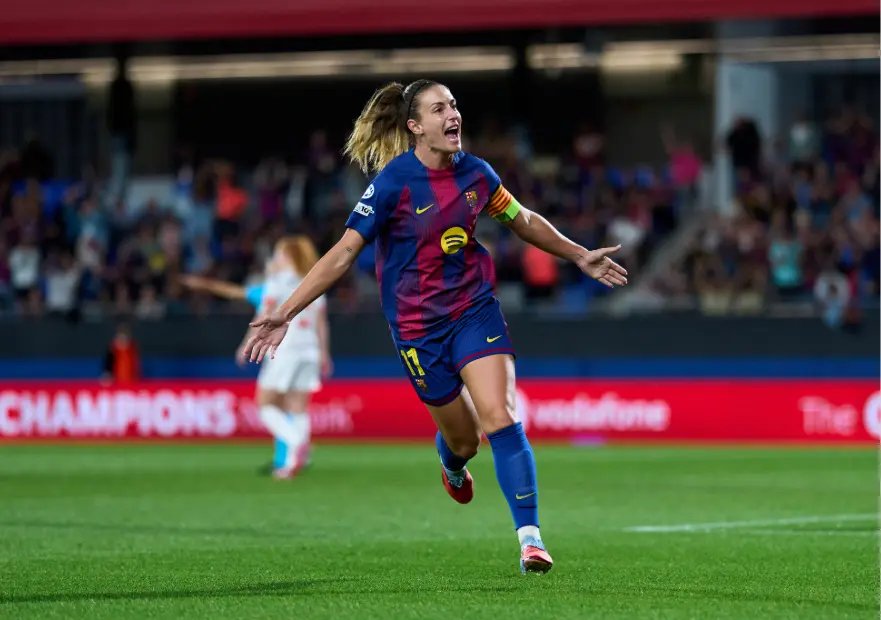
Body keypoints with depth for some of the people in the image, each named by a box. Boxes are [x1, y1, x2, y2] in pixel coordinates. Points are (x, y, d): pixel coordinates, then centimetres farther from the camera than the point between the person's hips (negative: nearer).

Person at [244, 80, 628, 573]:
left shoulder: (475, 173, -3)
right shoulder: (394, 181, -16)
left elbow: (523, 220, 17)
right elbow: (345, 252, -16)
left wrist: (579, 256, 24)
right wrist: (285, 313, -22)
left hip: (476, 309, 2)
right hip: (418, 325, -2)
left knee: (500, 417, -17)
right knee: (463, 439, 9)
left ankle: (530, 537, -15)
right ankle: (453, 465, 49)